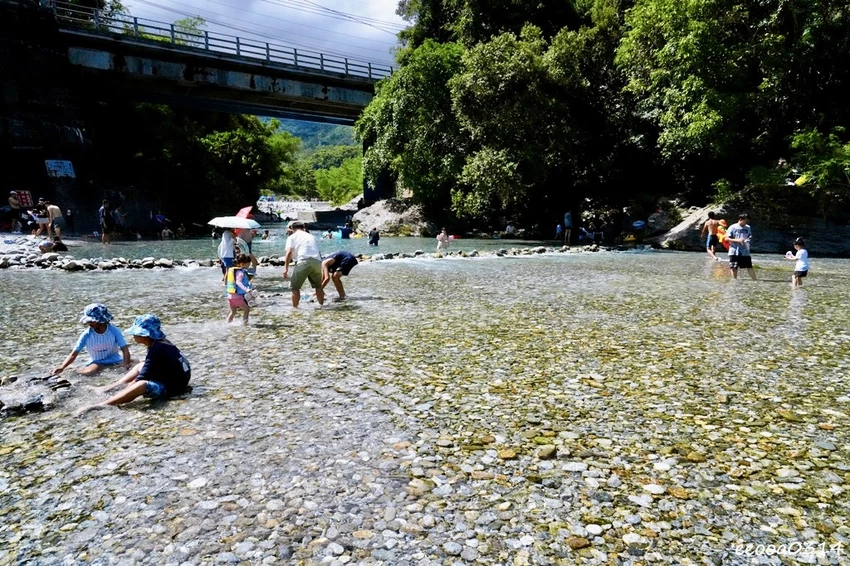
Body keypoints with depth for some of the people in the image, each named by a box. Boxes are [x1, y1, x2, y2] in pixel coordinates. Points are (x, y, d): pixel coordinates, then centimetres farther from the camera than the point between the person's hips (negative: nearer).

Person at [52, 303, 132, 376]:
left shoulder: (114, 331, -11)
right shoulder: (86, 335, -8)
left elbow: (125, 350, -14)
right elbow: (74, 354, -7)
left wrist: (126, 364, -29)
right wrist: (62, 367, -21)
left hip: (114, 362, -1)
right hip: (96, 362, 1)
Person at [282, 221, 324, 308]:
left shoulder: (292, 237, 14)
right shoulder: (312, 236, 28)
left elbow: (289, 252, -3)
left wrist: (286, 268, -7)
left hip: (304, 261, -4)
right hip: (317, 261, 5)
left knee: (295, 286, 8)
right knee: (318, 285, 24)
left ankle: (295, 307, 6)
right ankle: (321, 305, 30)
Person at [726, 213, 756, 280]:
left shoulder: (748, 228, 9)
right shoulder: (733, 227, -4)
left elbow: (750, 237, 17)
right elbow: (727, 238, -8)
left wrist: (748, 240, -6)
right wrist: (737, 240, -19)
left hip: (745, 252, 3)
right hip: (734, 252, -3)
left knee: (749, 267, 0)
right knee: (734, 268, 5)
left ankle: (755, 280, 3)